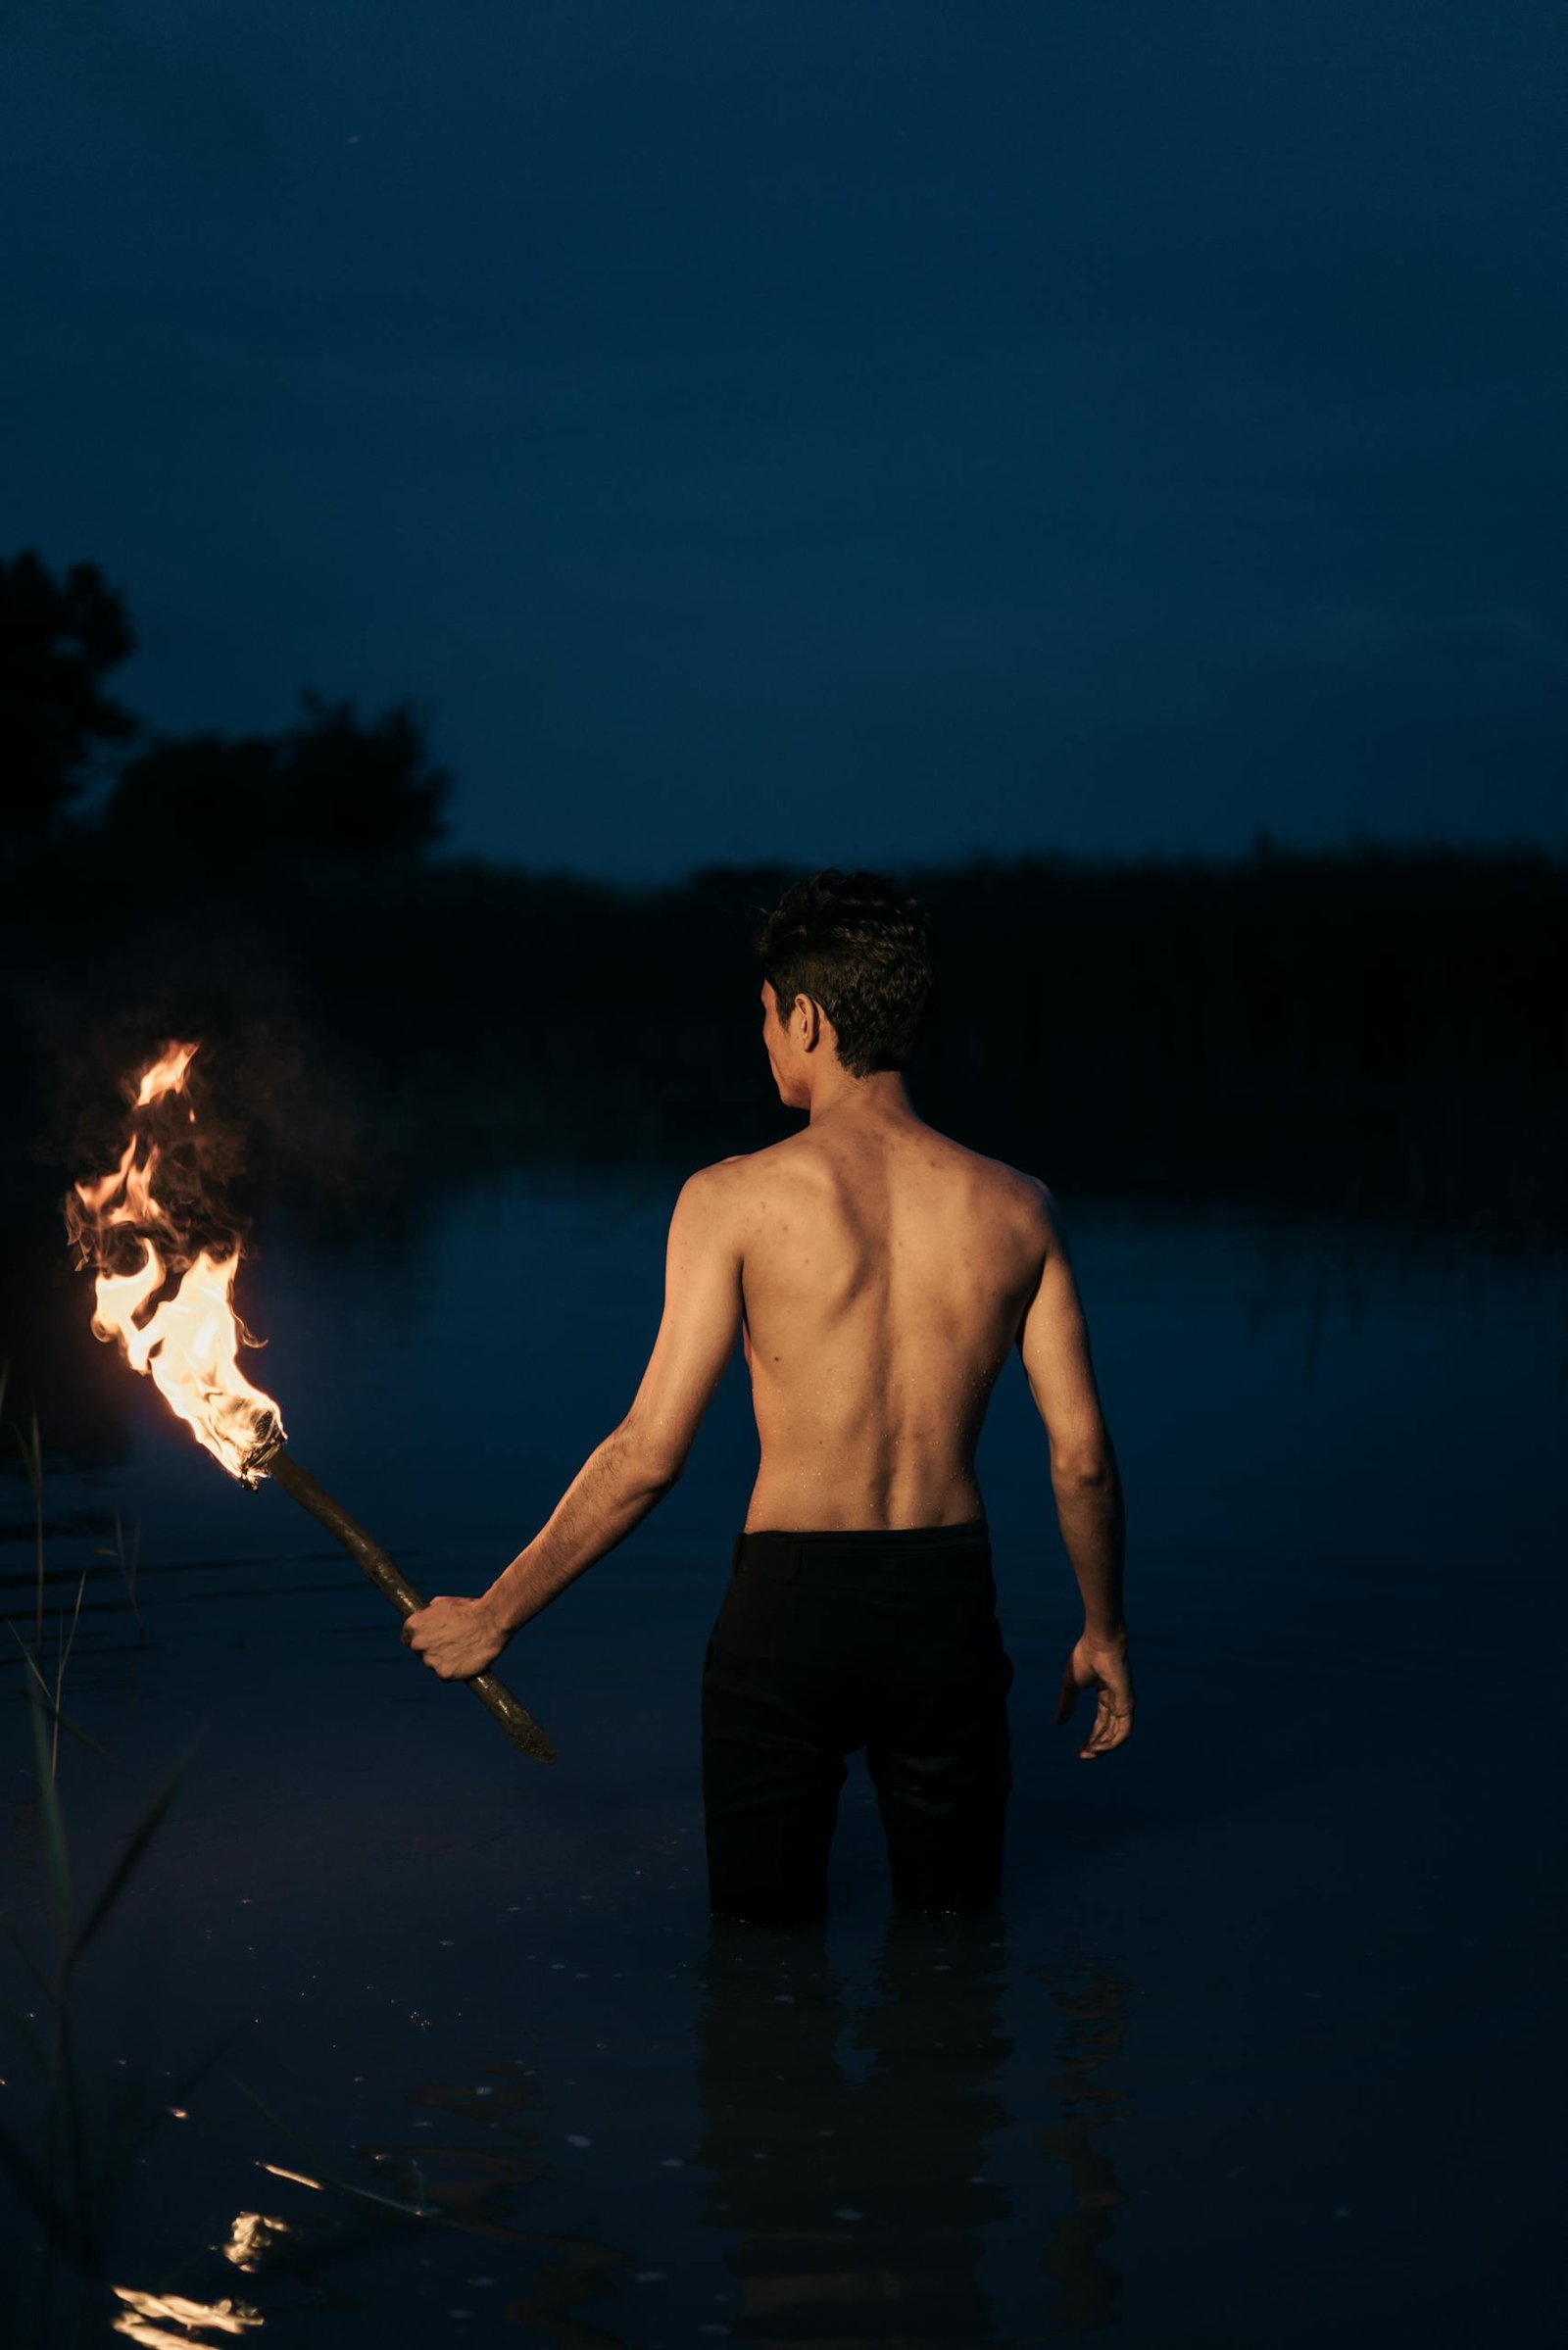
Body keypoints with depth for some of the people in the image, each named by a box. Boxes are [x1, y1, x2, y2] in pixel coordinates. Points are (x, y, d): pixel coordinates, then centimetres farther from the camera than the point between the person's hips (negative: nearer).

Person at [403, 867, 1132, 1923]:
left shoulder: (735, 1200, -10)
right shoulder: (1017, 1207, -2)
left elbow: (649, 1455, -11)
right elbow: (1083, 1456, 0)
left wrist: (494, 1614, 0)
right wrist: (1105, 1631, 16)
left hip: (789, 1602, -2)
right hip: (949, 1599, 2)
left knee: (764, 1921, 16)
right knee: (952, 1916, 19)